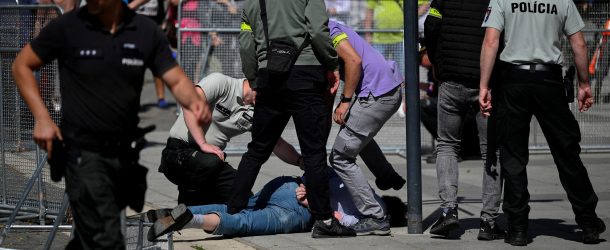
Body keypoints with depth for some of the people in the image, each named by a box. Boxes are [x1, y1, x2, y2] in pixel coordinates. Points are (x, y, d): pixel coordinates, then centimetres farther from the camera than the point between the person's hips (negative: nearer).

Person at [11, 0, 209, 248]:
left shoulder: (146, 31, 0)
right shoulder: (66, 27, -8)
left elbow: (176, 81, 0)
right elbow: (21, 65, 2)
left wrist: (194, 101, -23)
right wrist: (41, 117, -9)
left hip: (126, 153, 4)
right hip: (83, 153, -4)